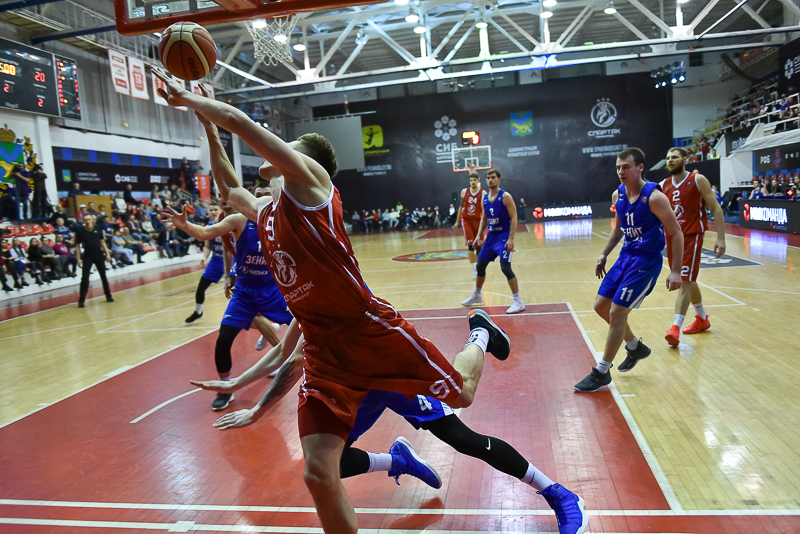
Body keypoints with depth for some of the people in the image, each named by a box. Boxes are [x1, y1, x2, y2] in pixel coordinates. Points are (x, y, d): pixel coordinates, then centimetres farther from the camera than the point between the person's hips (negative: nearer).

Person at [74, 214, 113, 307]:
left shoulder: (98, 229, 0)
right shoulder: (80, 230, -5)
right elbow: (77, 245, 0)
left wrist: (107, 253, 5)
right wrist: (79, 259, -5)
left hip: (99, 254, 2)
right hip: (87, 255, -2)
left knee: (103, 276, 10)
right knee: (84, 278, -6)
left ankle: (108, 296, 22)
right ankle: (81, 301, 0)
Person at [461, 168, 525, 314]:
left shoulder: (505, 197, -12)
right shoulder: (484, 198, 7)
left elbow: (513, 218, -15)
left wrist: (511, 239, -23)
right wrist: (479, 235, 7)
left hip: (504, 236, -7)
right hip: (491, 236, 7)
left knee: (505, 267, -17)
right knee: (480, 265, 13)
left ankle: (517, 301, -9)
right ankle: (476, 296, 33)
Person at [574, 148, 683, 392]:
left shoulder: (654, 197, -18)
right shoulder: (618, 195, 3)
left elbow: (676, 233, -14)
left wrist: (676, 271, -18)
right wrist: (604, 254, 10)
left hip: (646, 262, -8)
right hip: (625, 256, 8)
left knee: (616, 312, -9)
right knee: (601, 306, 10)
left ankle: (602, 372, 4)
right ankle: (636, 347, 32)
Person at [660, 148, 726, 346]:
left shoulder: (698, 180, -7)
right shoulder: (663, 186, 7)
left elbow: (716, 209, -7)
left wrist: (720, 238, -13)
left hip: (692, 237, -6)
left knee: (684, 281, -13)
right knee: (688, 280, 17)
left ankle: (676, 327, -16)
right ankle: (702, 319, 34)